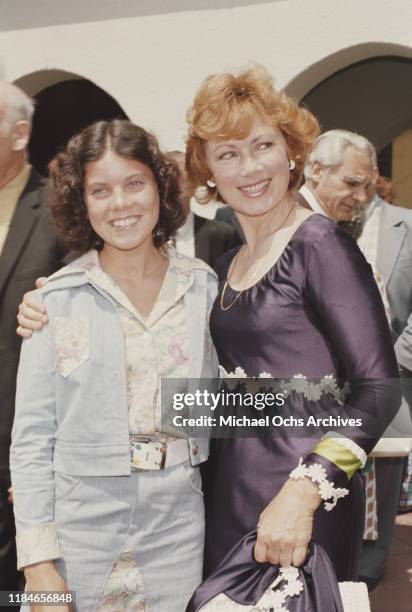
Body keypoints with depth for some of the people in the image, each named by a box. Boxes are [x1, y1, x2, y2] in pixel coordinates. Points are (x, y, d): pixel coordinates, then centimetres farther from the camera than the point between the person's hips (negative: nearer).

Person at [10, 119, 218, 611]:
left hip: (179, 522, 2)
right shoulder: (57, 299, -5)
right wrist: (38, 562, -8)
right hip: (80, 524, -1)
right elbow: (31, 439, -5)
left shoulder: (204, 288, 1)